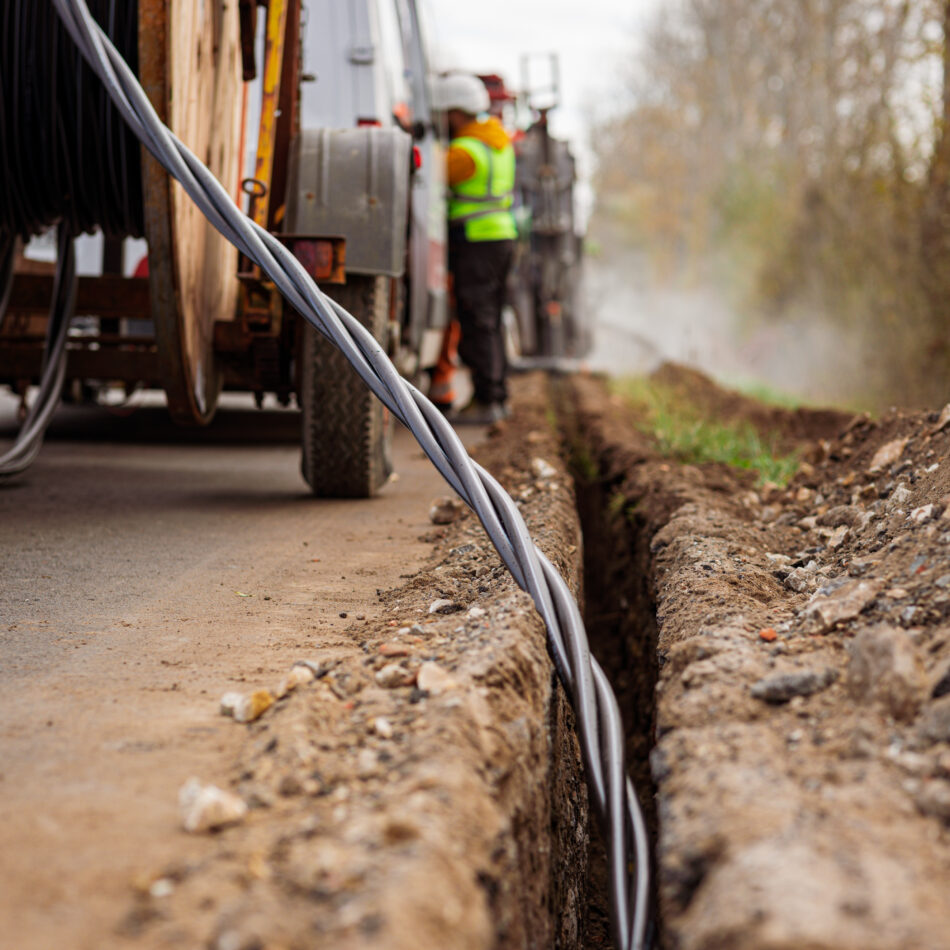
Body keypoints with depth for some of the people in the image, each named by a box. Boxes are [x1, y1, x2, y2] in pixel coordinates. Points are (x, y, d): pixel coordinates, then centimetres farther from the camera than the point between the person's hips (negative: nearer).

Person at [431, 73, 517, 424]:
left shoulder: (466, 151, -18)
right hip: (501, 235, 9)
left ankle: (486, 401, -5)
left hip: (475, 242, -9)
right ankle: (498, 396, 18)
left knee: (476, 323, -6)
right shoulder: (495, 133, 11)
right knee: (489, 321, 14)